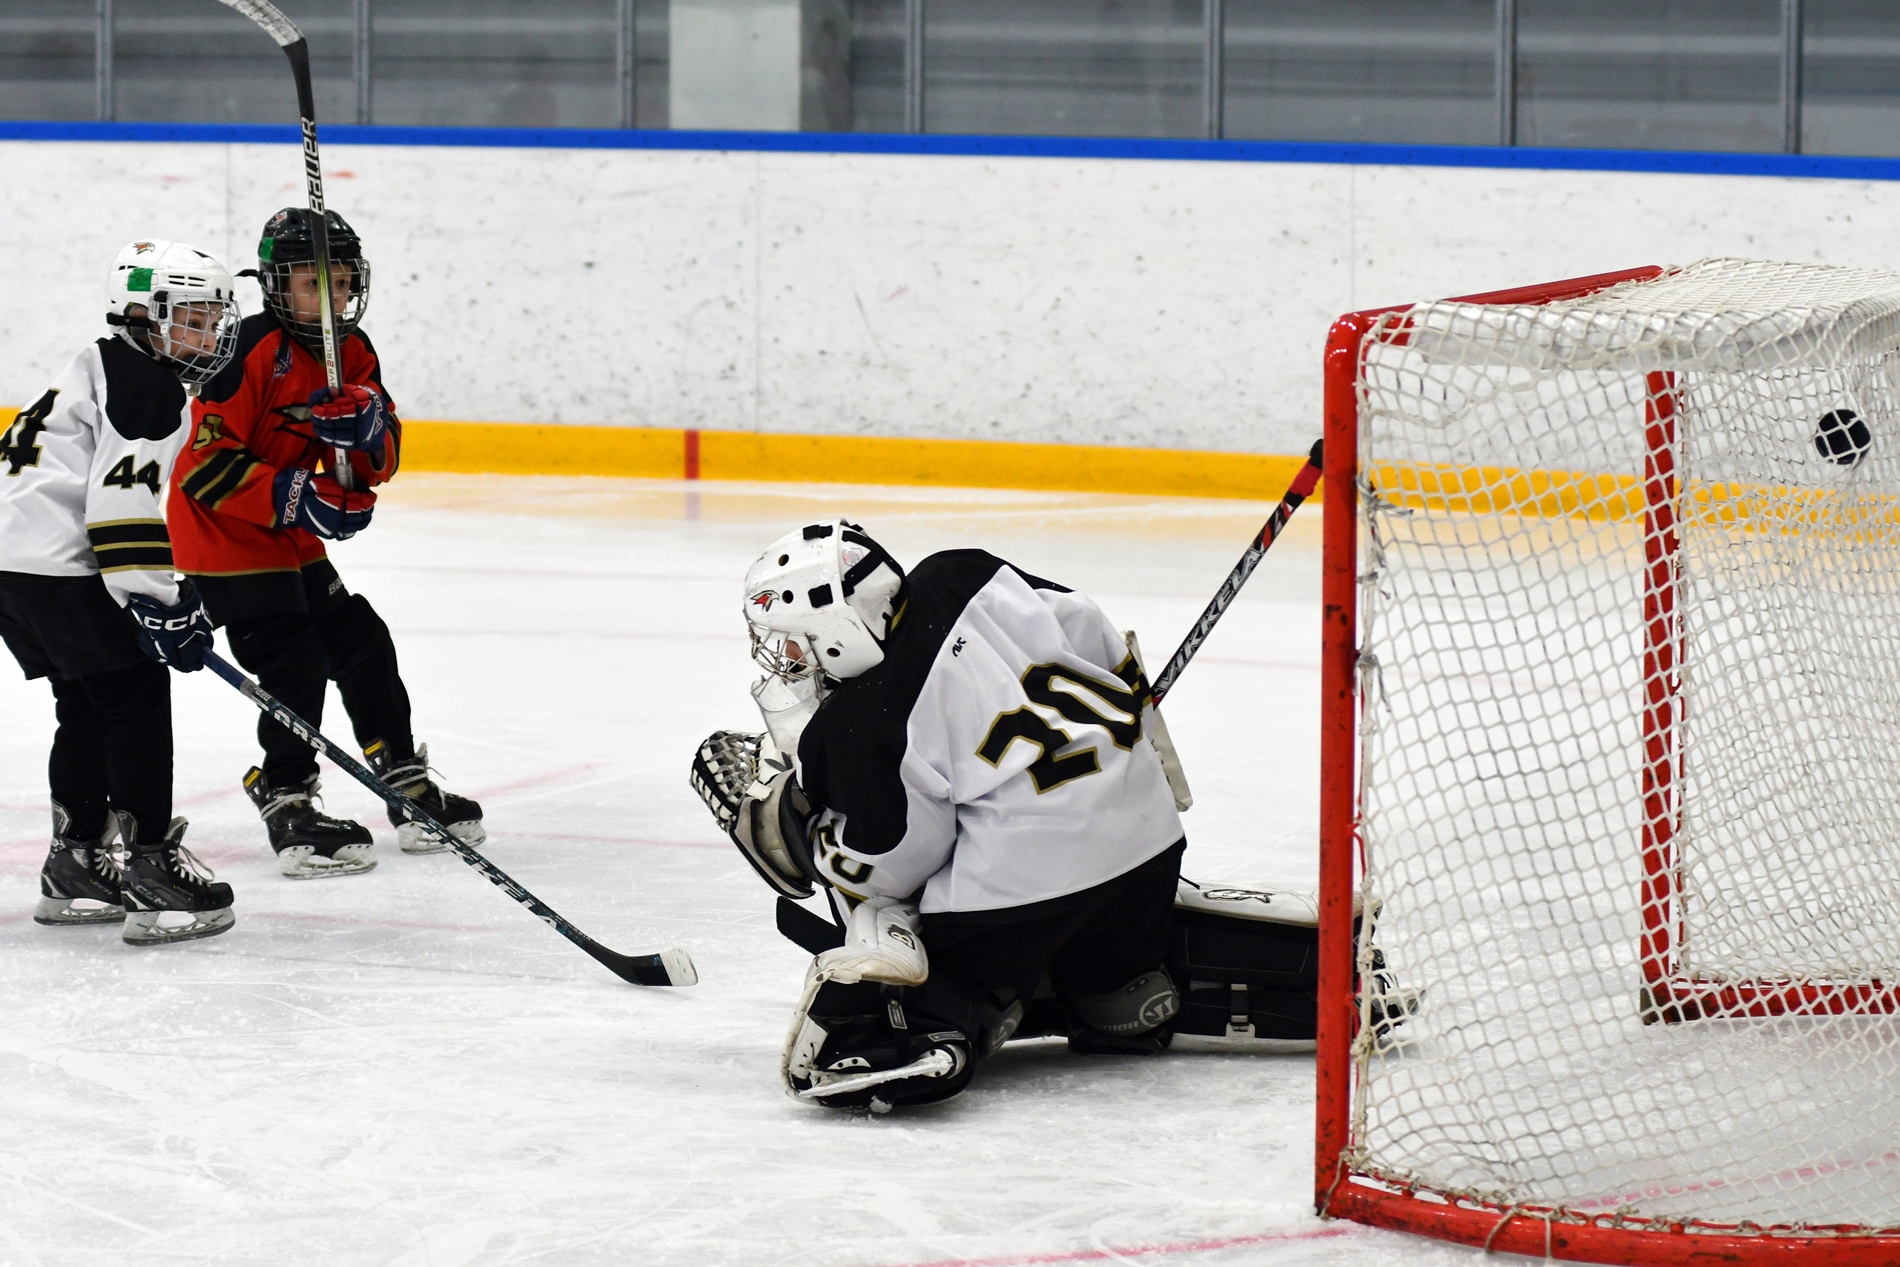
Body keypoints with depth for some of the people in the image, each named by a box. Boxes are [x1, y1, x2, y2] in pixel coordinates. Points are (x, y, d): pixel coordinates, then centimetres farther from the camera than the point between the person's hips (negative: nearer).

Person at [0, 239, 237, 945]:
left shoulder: (108, 370, 24)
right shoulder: (147, 385, -10)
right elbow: (121, 501, -19)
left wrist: (178, 596, 23)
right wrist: (154, 602, -19)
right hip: (59, 567, -10)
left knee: (88, 706, 19)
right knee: (137, 700, -6)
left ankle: (74, 868, 25)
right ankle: (148, 869, -10)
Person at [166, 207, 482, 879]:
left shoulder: (351, 351, 4)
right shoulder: (251, 351, -22)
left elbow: (379, 460, 3)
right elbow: (203, 462, -25)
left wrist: (365, 425, -21)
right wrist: (289, 496, -30)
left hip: (290, 534, 9)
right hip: (221, 531, -9)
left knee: (362, 645, 10)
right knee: (294, 662, -15)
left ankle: (410, 791, 21)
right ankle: (287, 805, -5)